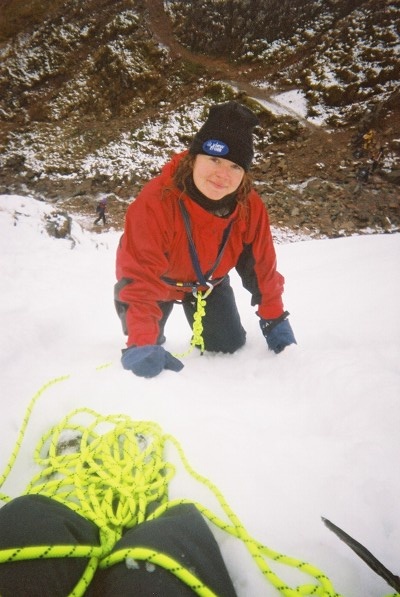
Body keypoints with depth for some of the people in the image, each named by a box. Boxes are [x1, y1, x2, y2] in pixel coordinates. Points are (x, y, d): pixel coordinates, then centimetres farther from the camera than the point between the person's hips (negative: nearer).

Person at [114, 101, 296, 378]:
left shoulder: (251, 207, -26)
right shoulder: (155, 203, -40)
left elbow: (261, 265, -12)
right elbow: (140, 278, -44)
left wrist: (274, 320, -7)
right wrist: (142, 344, -53)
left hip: (209, 280, 3)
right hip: (157, 280, -3)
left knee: (230, 346, 4)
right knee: (147, 353, -5)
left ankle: (212, 342, 41)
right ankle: (146, 341, 32)